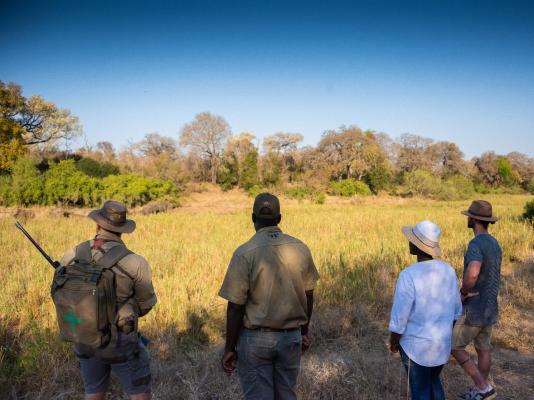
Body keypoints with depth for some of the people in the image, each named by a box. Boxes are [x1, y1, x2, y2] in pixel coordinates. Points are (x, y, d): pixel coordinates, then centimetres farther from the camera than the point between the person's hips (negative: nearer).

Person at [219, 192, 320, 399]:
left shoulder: (245, 253, -15)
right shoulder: (300, 248, -3)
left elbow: (235, 307, -14)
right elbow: (308, 296, 6)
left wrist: (229, 348, -3)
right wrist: (304, 331, 19)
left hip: (255, 339, -4)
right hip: (291, 337, 4)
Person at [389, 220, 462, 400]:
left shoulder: (408, 276, -27)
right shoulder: (448, 270, -7)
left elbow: (398, 318, -21)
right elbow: (455, 309, 5)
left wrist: (393, 342, -3)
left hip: (416, 345, -6)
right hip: (442, 343, 6)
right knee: (433, 381, 30)